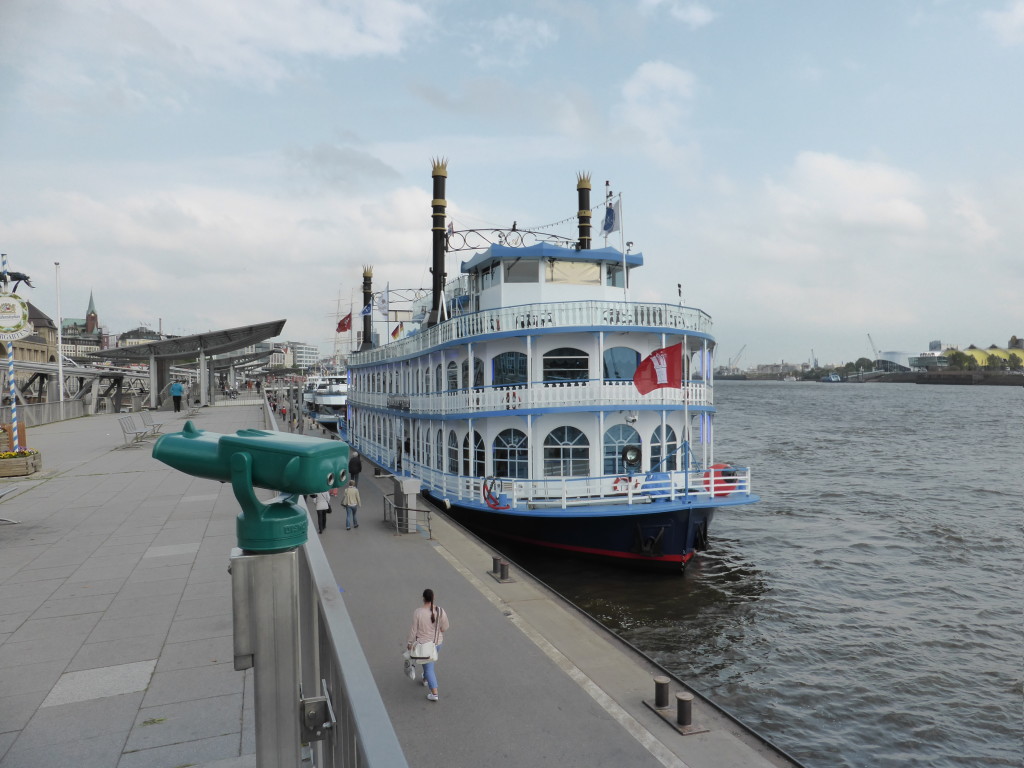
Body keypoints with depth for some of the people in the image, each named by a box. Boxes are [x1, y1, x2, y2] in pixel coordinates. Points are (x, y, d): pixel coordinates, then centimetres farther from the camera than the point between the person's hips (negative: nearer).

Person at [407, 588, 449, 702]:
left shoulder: (417, 612, -23)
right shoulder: (440, 611, -17)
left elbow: (414, 630, -15)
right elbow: (444, 628, -9)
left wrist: (410, 642, -1)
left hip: (423, 643, -3)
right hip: (437, 642, 3)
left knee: (429, 668, 8)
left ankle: (434, 693, 7)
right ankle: (426, 679, 52)